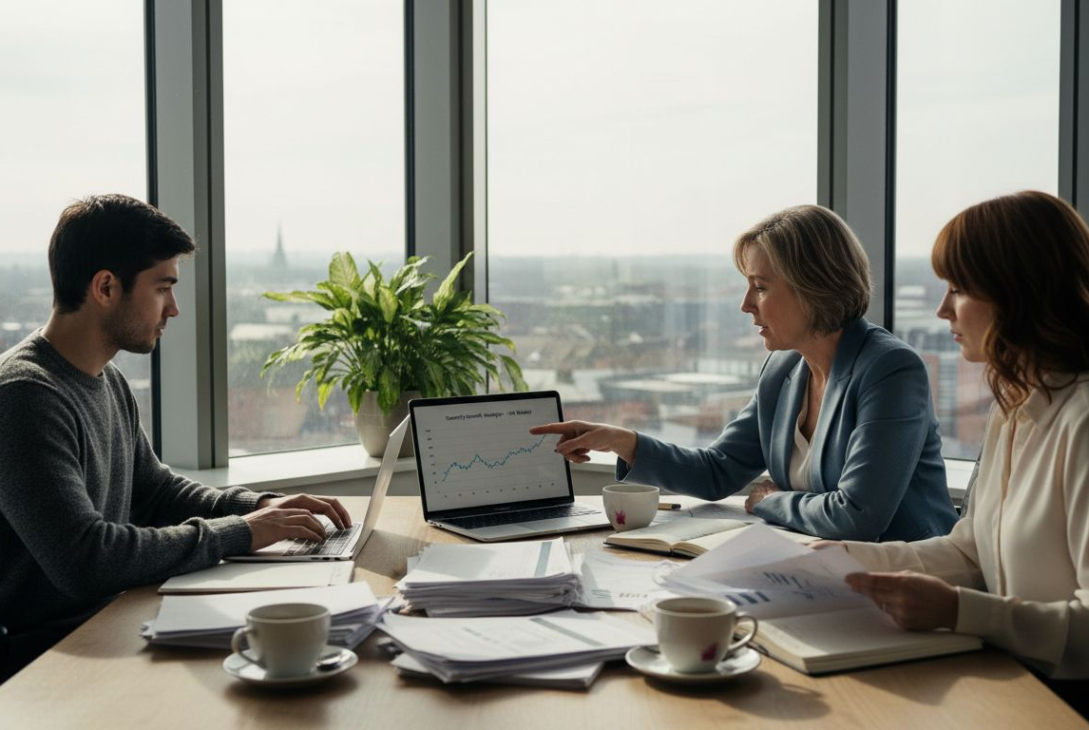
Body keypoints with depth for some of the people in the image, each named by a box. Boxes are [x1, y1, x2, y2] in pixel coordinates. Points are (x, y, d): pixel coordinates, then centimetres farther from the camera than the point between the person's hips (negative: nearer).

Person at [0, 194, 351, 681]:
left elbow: (154, 491, 22)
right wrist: (236, 534, -20)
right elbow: (85, 559, -29)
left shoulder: (109, 383, 12)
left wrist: (260, 506, 5)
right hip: (45, 653, -9)